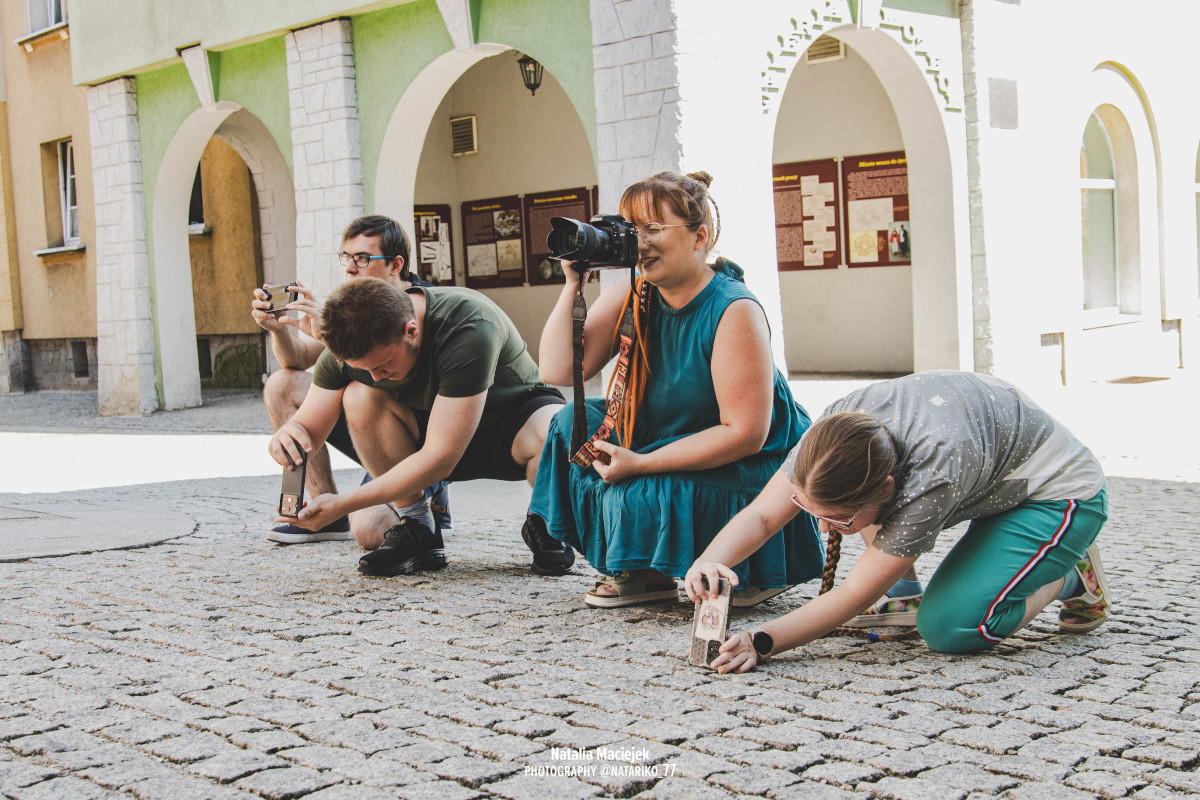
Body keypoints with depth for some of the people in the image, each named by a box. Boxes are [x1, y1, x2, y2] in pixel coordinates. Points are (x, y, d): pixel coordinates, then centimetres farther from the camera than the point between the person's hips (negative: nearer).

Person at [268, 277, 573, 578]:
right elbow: (310, 428, -12)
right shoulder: (350, 343, -19)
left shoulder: (470, 329, -37)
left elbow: (440, 458, -37)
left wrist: (342, 504, -38)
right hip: (435, 426, 5)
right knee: (360, 397, -25)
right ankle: (417, 531, -12)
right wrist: (289, 435, -39)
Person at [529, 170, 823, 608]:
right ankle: (646, 572, 3)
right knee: (574, 424, -4)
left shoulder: (733, 311, -22)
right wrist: (574, 282, -14)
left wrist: (641, 464, -25)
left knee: (637, 499, -29)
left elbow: (746, 433, -25)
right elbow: (557, 370, -9)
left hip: (744, 471, -8)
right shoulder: (627, 300, -1)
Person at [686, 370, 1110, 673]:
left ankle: (1071, 575, 2)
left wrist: (761, 642, -38)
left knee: (950, 628, -23)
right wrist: (708, 562, -37)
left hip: (1060, 490, -7)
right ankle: (904, 593, 3)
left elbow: (857, 594, -33)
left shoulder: (929, 480, -42)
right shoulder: (836, 426, -23)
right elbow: (763, 514, -19)